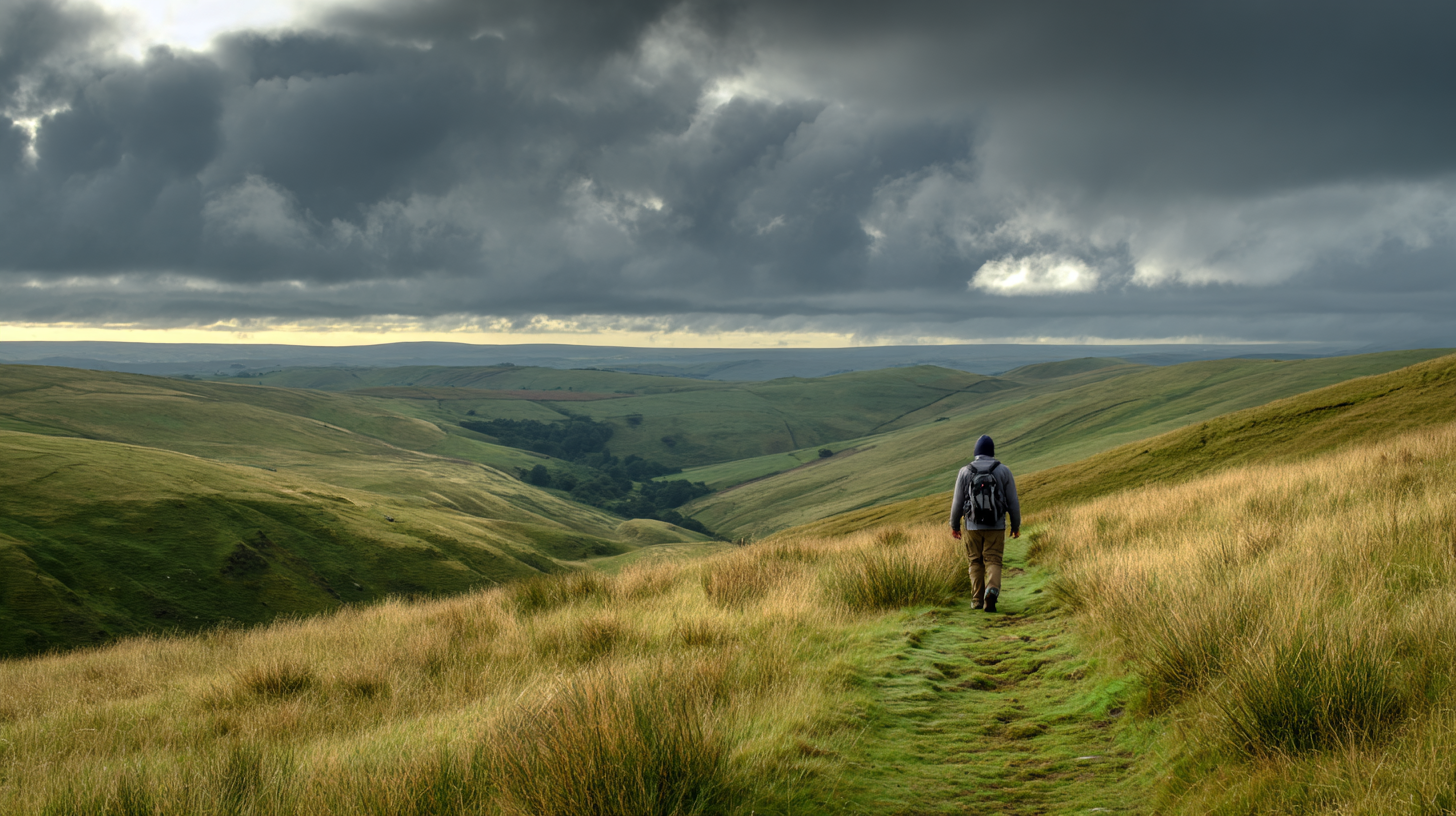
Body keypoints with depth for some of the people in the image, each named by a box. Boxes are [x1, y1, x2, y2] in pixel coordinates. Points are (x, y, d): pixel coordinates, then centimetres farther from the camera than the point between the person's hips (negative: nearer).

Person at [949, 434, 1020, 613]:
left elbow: (957, 502, 0)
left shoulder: (965, 472, -2)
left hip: (973, 526, 0)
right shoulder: (1004, 471, -2)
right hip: (996, 526, 0)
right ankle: (992, 589, -24)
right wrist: (1016, 526, 9)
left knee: (975, 563, 13)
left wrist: (954, 525, 11)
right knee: (993, 562, 3)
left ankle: (977, 599, 11)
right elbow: (1013, 502, -1)